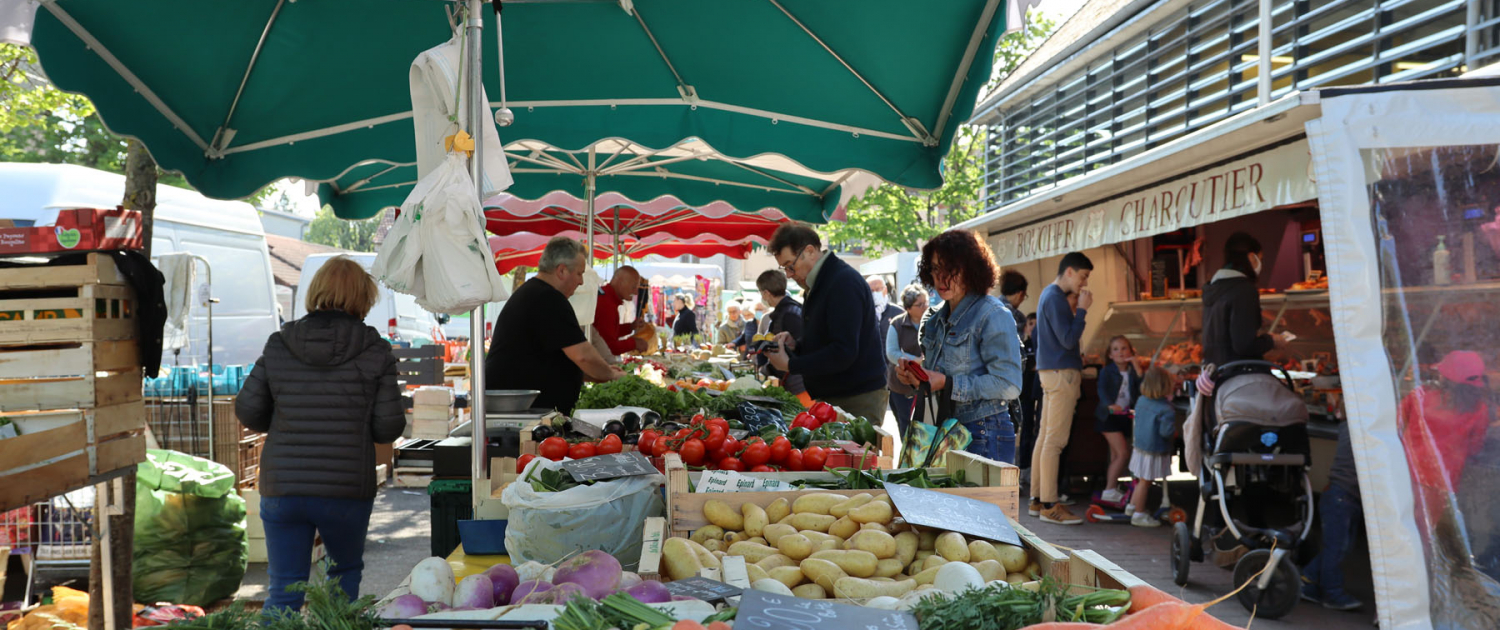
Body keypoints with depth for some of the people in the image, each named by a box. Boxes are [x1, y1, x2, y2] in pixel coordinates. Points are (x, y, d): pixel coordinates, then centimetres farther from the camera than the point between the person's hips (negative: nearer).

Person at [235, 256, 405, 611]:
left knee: (284, 591, 8)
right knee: (347, 571, 24)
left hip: (282, 488, 2)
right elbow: (389, 428, -6)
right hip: (347, 490, -1)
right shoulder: (374, 350, -5)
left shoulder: (279, 346, 2)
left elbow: (248, 411, 3)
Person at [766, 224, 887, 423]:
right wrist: (796, 345, 5)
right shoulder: (817, 284, 14)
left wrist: (790, 365, -19)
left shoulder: (844, 283, -19)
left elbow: (844, 352, -26)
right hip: (829, 397, 9)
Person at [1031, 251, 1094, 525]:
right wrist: (1081, 309, -11)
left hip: (1052, 372, 10)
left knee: (1044, 438, 10)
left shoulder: (1050, 294, 18)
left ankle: (1037, 500, 14)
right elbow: (1068, 340, -19)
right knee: (1054, 441, -9)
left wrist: (1074, 309, 10)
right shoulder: (1055, 298, -13)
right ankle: (1049, 505, -8)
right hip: (1061, 372, -10)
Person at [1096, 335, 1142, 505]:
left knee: (1116, 456, 10)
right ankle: (1109, 491, -8)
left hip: (1125, 416, 5)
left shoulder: (1132, 372, 7)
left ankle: (1112, 491, 18)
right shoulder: (1106, 371, -4)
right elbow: (1102, 390, -19)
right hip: (1109, 415, -5)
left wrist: (1136, 367, -13)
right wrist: (1109, 404, -38)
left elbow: (1143, 389, -8)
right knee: (1123, 453, -14)